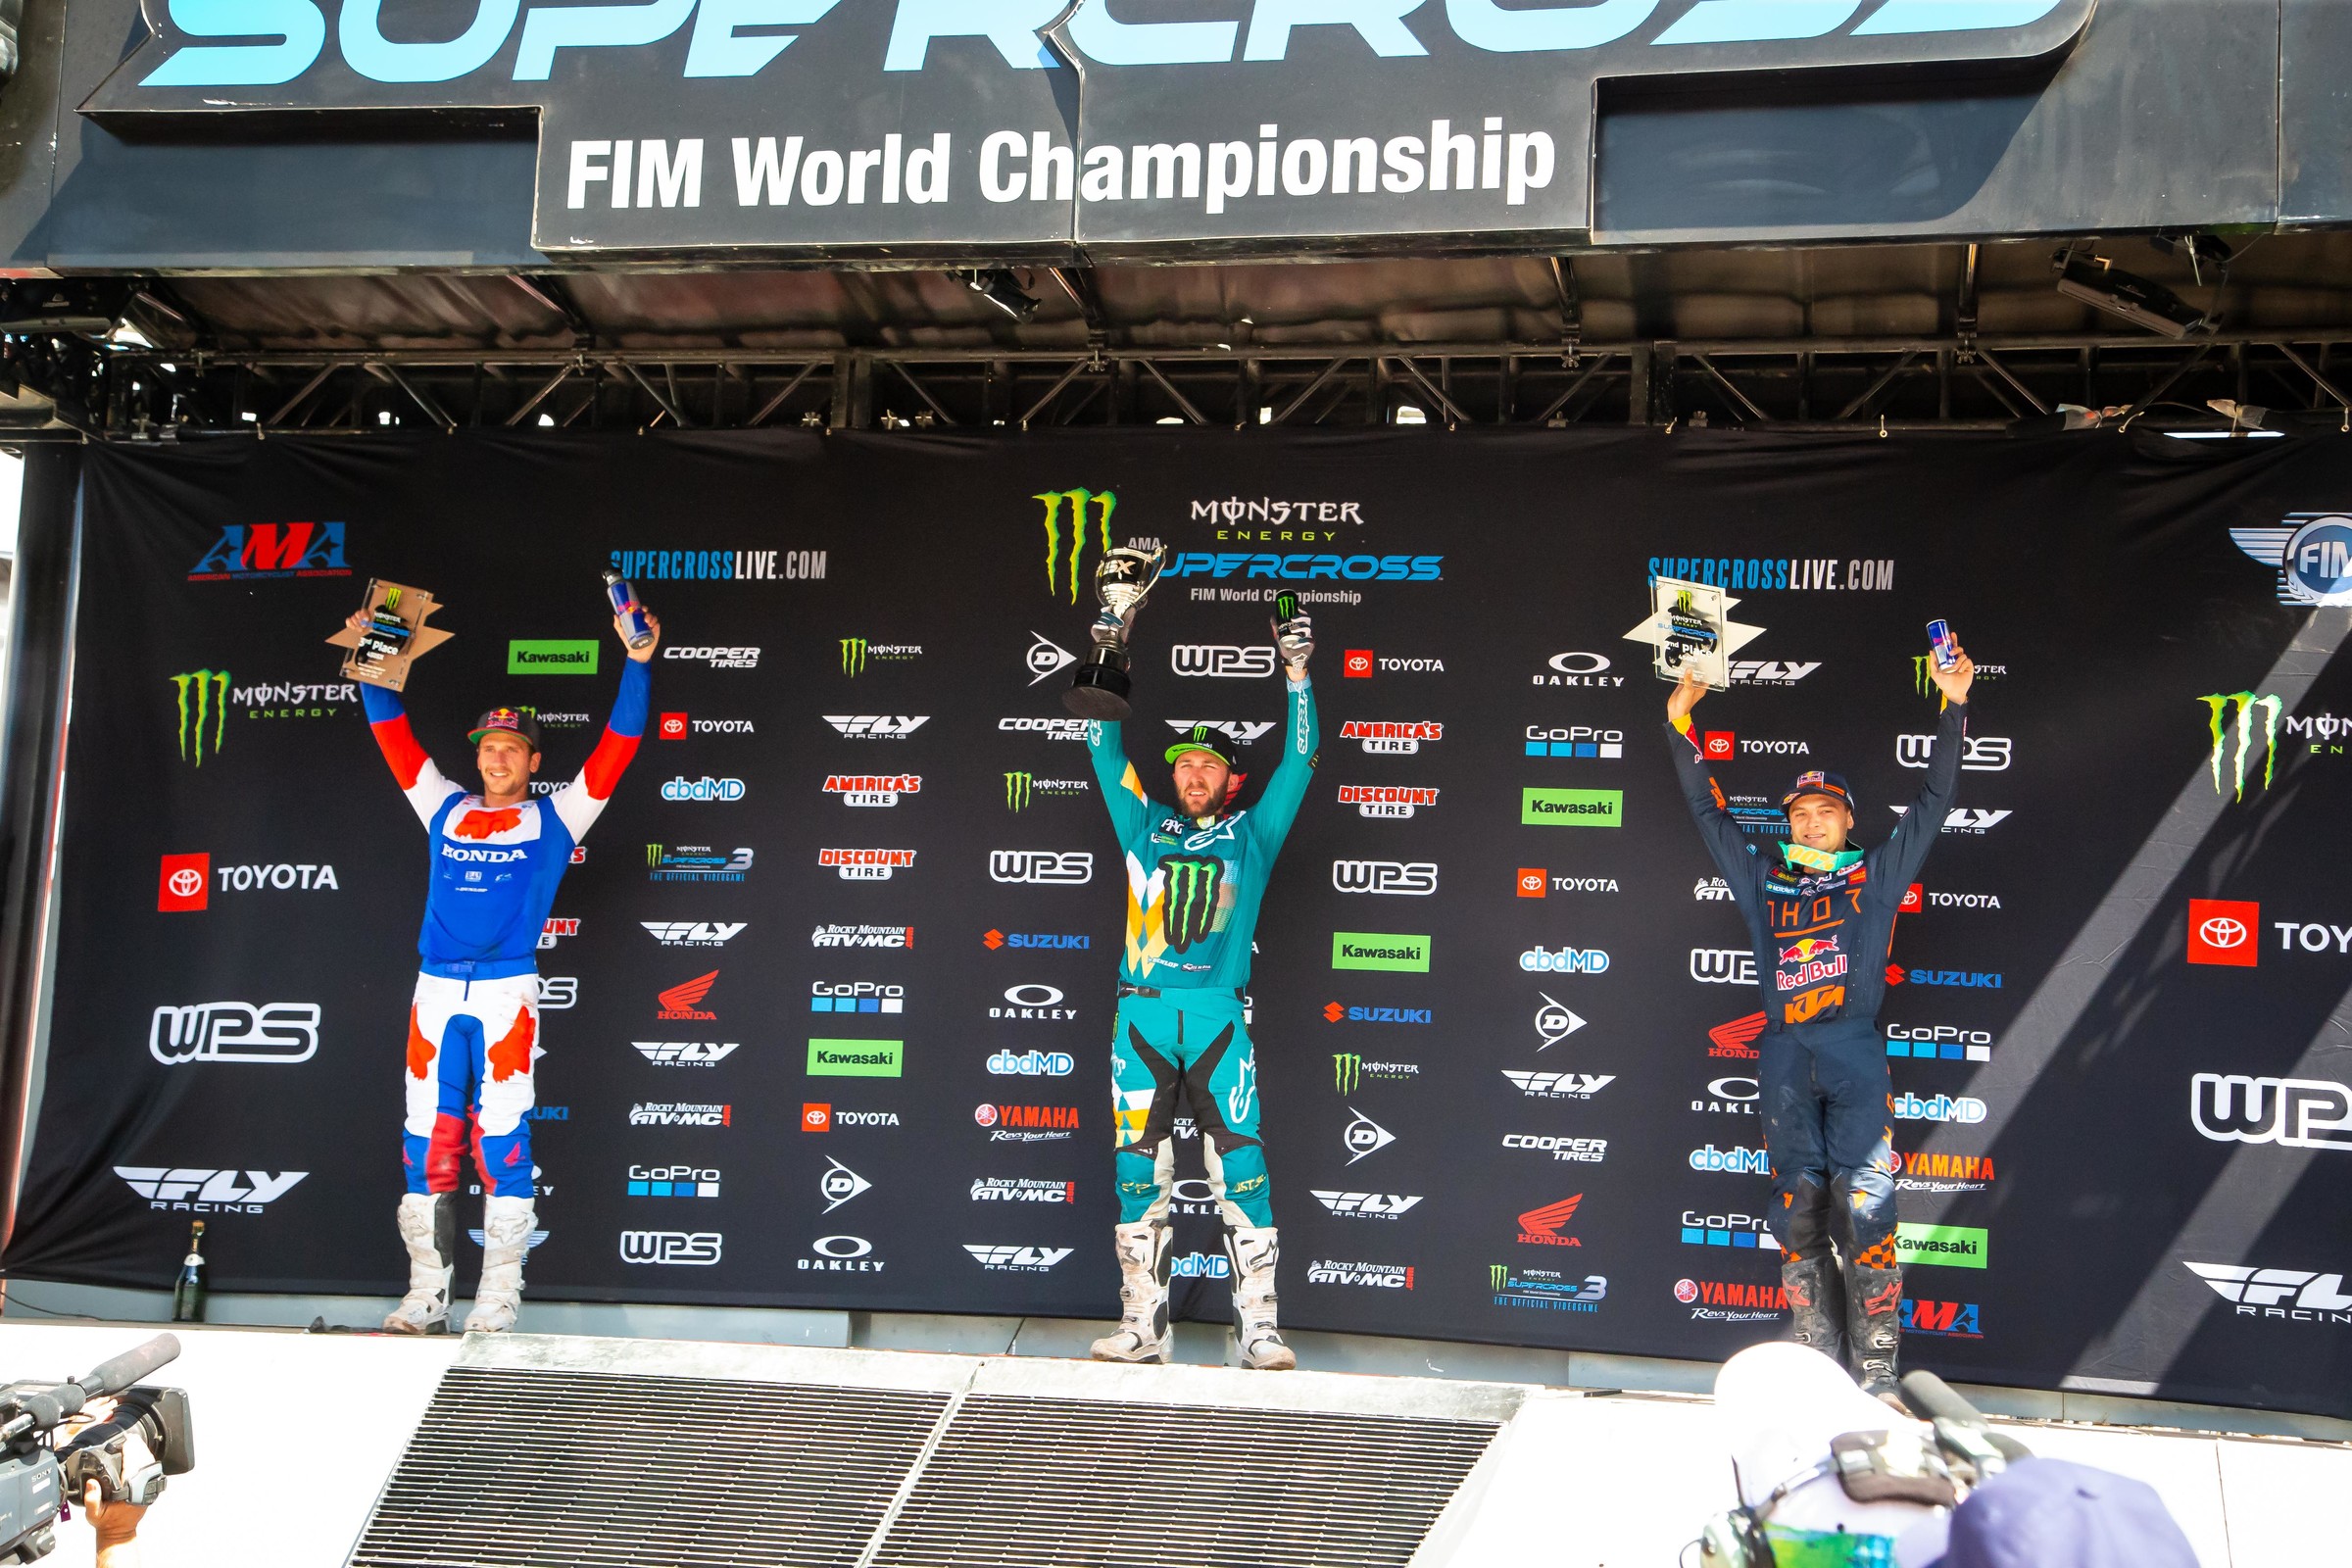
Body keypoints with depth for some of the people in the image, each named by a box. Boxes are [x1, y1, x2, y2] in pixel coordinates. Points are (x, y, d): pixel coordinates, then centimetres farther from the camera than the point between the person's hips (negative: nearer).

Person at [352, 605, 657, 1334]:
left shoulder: (554, 818, 9)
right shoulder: (446, 810, 17)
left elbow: (616, 749, 4)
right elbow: (394, 737, 21)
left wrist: (637, 664, -3)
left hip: (507, 993, -3)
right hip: (435, 994, 3)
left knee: (501, 1142, -5)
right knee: (427, 1143, 3)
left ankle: (498, 1302, -1)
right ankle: (426, 1298, 9)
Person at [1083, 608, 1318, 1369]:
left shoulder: (1251, 834, 12)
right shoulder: (1144, 827, 16)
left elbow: (1298, 764, 6)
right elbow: (1105, 749, 16)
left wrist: (1296, 672, -1)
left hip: (1218, 1018, -2)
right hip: (1141, 1018, 2)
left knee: (1241, 1171, -7)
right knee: (1138, 1175, 2)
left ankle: (1260, 1330, -4)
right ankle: (1141, 1328, 9)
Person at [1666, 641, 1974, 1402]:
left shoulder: (1877, 876, 11)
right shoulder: (1763, 881, 16)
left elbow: (1932, 802, 10)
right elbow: (1709, 813, 21)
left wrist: (1952, 709, 3)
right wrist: (1681, 726, 18)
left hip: (1855, 1054, -2)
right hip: (1784, 1060, 3)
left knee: (1864, 1211, -8)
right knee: (1798, 1212, 3)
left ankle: (1876, 1372, -4)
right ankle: (1816, 1368, 10)